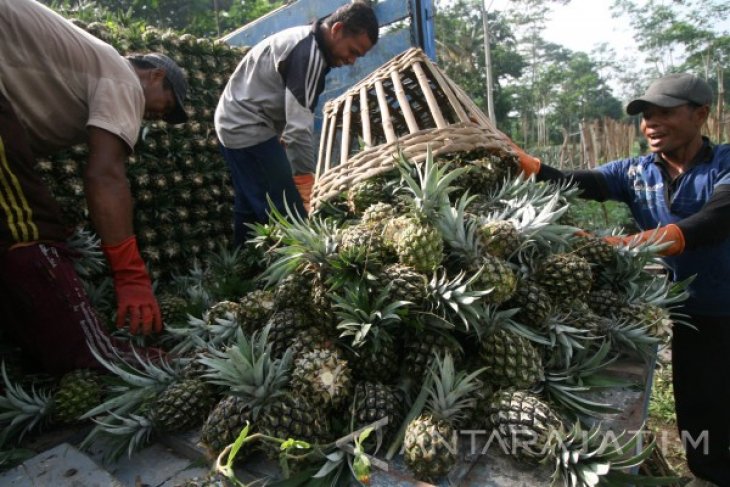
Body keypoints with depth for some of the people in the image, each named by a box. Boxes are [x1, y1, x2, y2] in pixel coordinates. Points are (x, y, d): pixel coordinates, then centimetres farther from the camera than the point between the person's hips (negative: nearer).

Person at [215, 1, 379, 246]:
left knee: (250, 208, 16)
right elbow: (299, 126, -25)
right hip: (249, 129, -10)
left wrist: (281, 141, 11)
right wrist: (305, 179, -21)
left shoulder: (303, 40, 12)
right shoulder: (309, 53, -20)